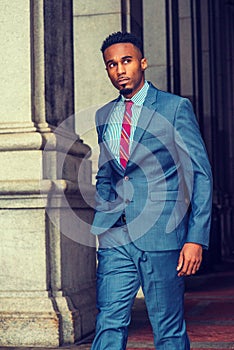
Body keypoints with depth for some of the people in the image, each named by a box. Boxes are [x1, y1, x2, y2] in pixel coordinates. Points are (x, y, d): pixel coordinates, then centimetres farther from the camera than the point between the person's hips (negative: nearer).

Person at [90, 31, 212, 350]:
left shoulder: (176, 107, -1)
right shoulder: (104, 116, 15)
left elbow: (201, 175, -3)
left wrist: (196, 239, -10)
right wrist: (102, 226, 10)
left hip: (162, 235, -4)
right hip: (116, 239, 4)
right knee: (109, 324, -1)